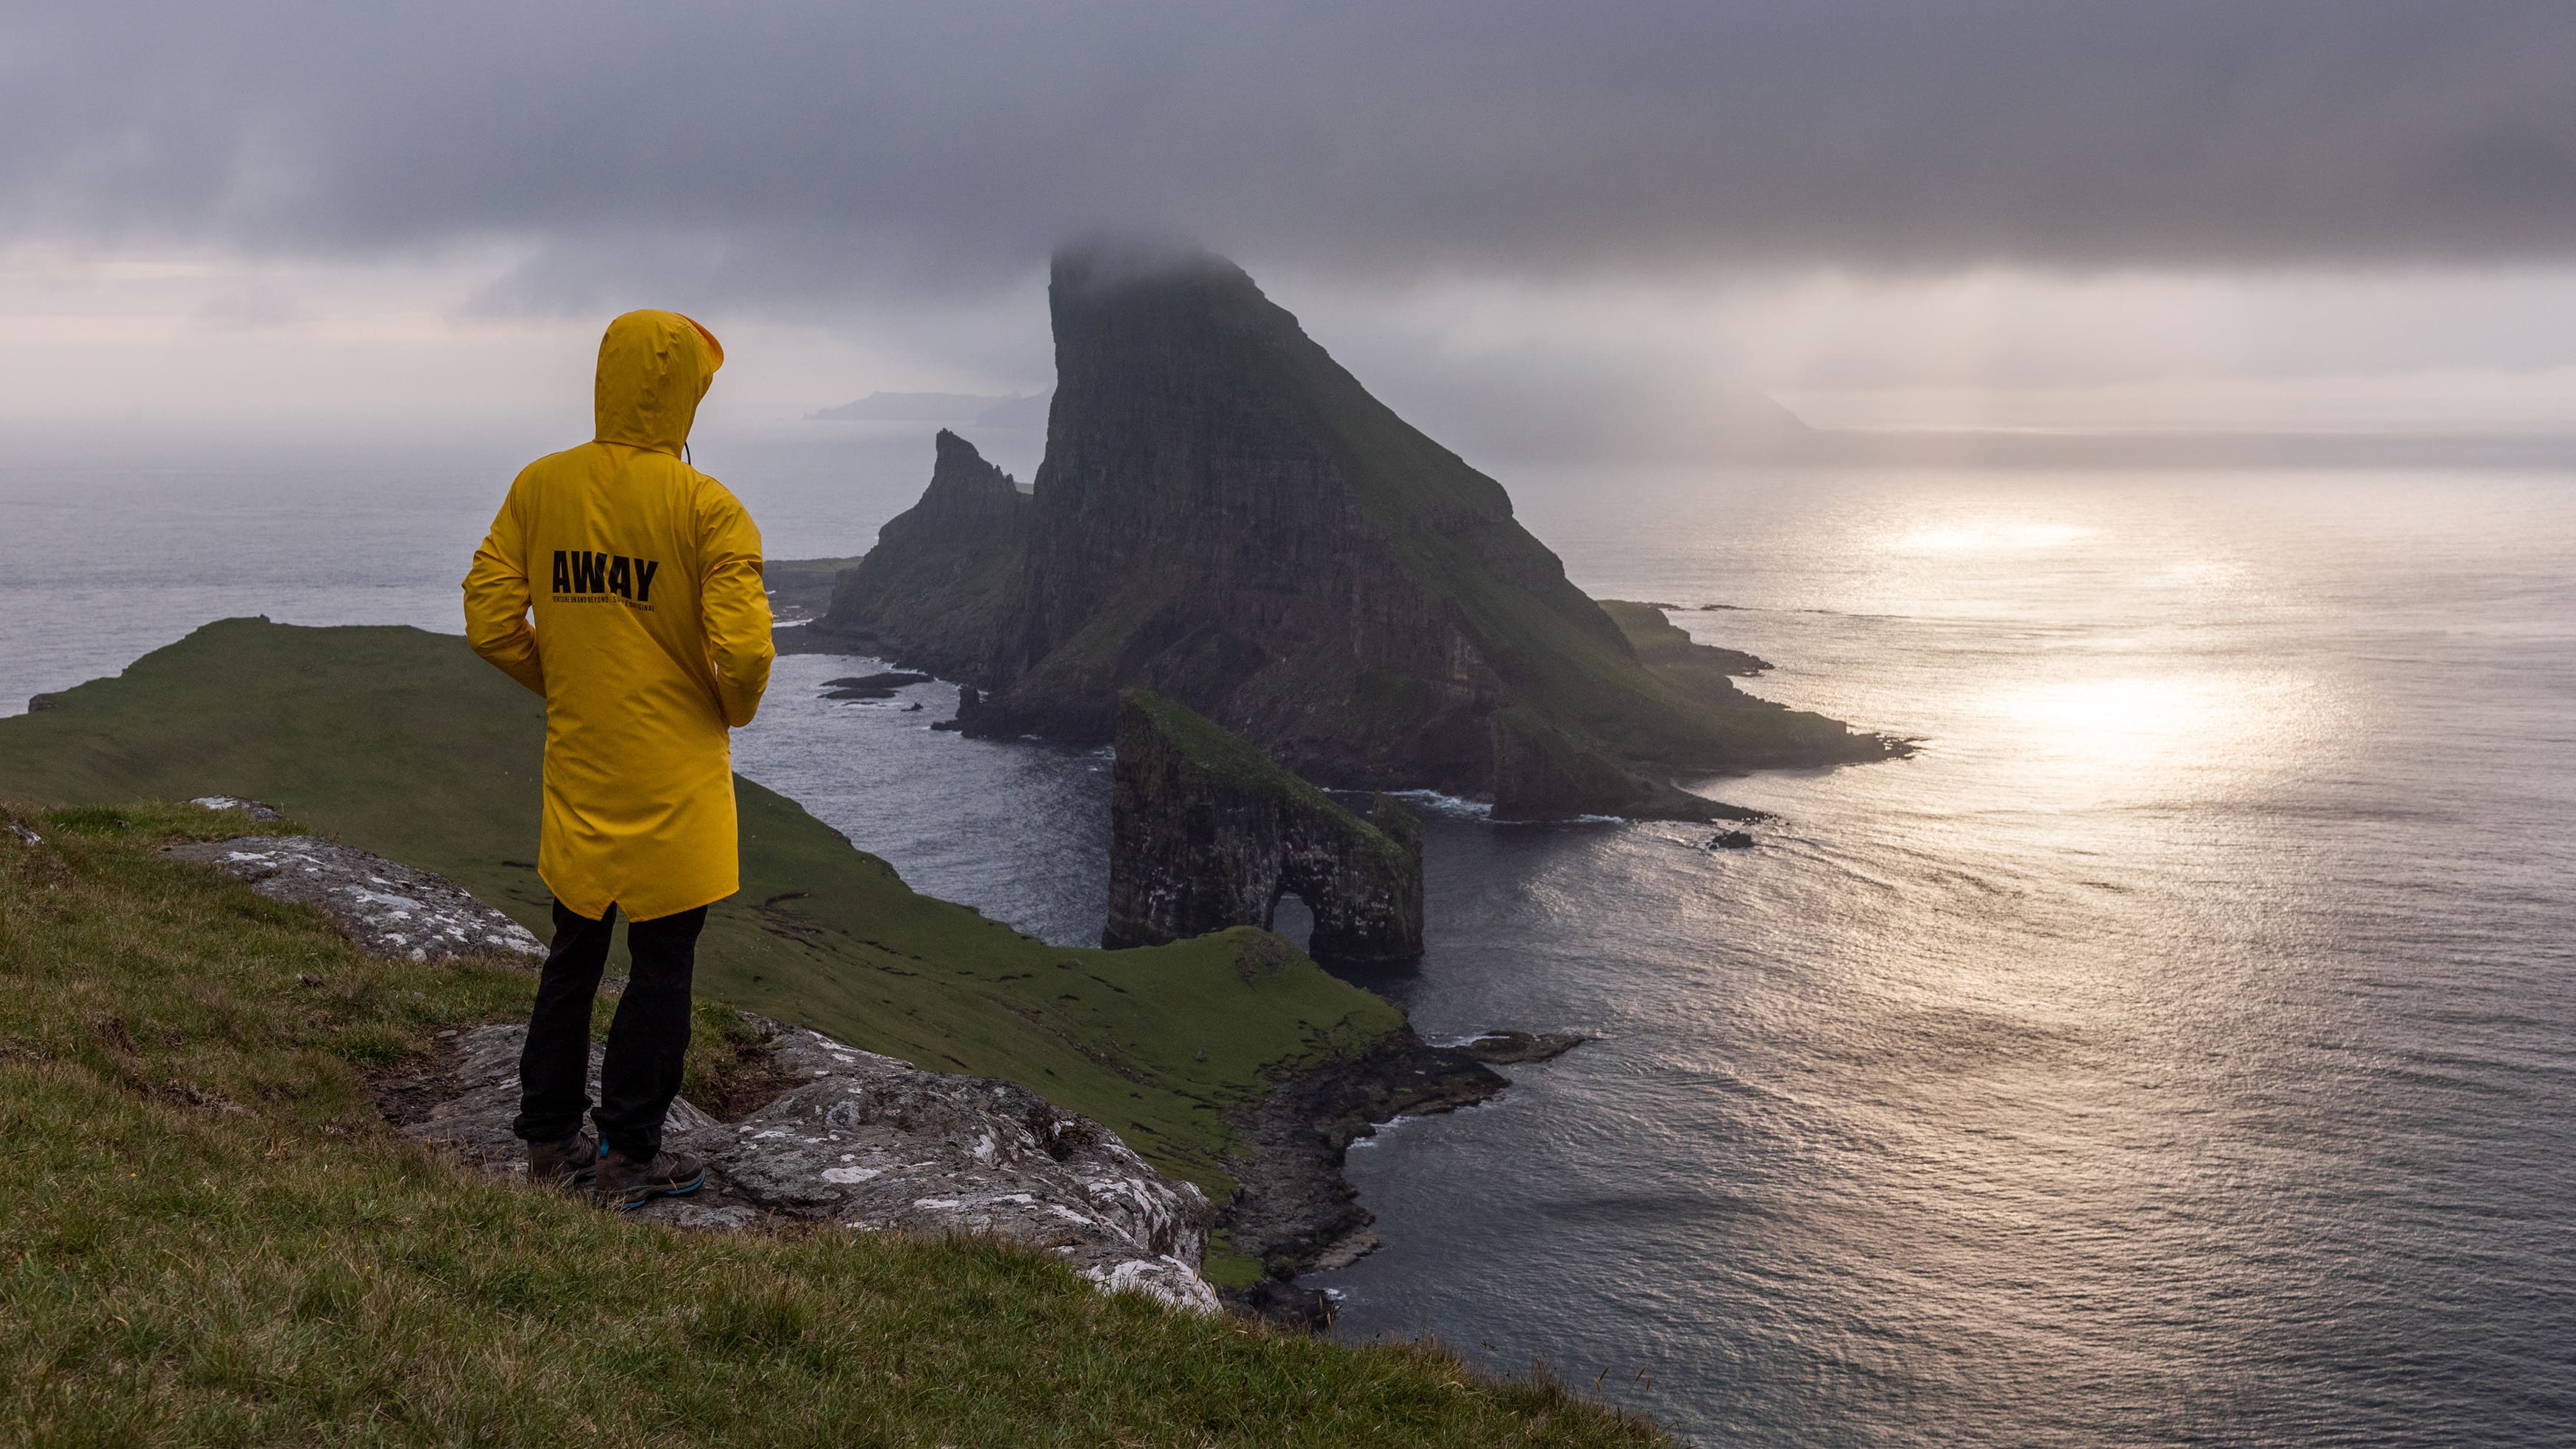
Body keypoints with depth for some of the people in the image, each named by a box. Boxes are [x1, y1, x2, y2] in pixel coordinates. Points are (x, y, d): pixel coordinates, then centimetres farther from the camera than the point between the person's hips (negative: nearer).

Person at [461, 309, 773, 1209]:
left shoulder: (539, 487, 0)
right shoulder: (707, 508, -15)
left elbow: (490, 622, 1)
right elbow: (742, 651, -20)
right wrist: (736, 712, 1)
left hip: (578, 766, 5)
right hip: (674, 774, -5)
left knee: (573, 950, 19)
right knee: (662, 965, 7)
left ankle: (549, 1139, 28)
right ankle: (627, 1158, 14)